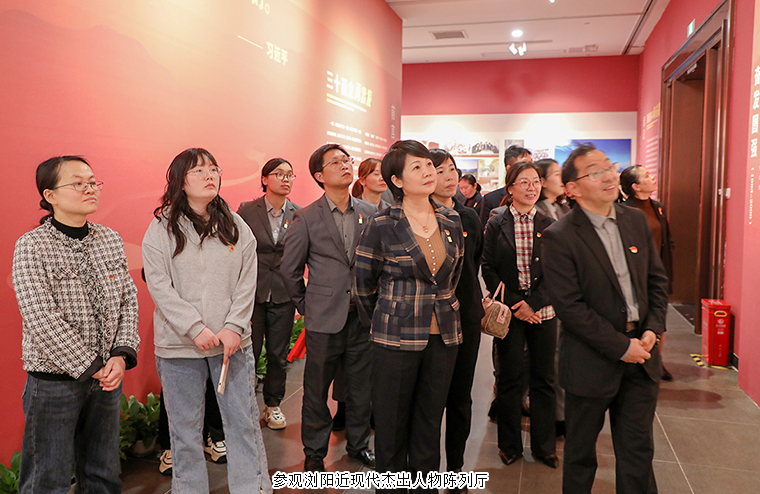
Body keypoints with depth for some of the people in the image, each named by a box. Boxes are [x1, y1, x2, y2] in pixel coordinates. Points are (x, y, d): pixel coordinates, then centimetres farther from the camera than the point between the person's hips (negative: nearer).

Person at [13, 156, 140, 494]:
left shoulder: (111, 240, 5)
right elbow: (42, 321, -17)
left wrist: (122, 354, -8)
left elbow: (128, 300, 5)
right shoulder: (31, 246, -11)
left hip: (108, 374, 5)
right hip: (54, 380, -5)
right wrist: (90, 367, -14)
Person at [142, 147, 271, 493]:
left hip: (233, 342, 2)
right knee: (185, 428, 10)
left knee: (244, 422, 7)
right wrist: (196, 328, -14)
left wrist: (234, 327, -9)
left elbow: (247, 283, 3)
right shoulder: (162, 228, -1)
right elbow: (159, 287, -7)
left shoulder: (236, 226, 6)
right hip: (179, 347, -1)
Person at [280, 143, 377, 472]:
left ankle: (358, 443, 35)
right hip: (324, 319, -2)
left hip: (363, 317, 3)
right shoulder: (306, 218, -4)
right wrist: (305, 306, 5)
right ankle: (314, 452, 28)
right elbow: (289, 268, 3)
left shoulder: (370, 214, 3)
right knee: (317, 389, 9)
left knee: (361, 386, 14)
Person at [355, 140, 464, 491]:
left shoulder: (451, 222, 5)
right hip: (396, 339, -4)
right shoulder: (381, 225, -8)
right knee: (392, 426, 8)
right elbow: (364, 284, 1)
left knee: (430, 424, 14)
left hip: (443, 337, 4)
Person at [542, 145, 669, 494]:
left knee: (638, 451, 15)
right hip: (592, 361, -5)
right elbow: (569, 306, -18)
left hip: (641, 353, 5)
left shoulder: (636, 220, 5)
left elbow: (657, 279, 10)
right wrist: (621, 346, -16)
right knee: (581, 451, 14)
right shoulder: (559, 237, -15)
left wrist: (653, 329, -3)